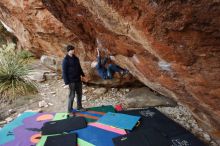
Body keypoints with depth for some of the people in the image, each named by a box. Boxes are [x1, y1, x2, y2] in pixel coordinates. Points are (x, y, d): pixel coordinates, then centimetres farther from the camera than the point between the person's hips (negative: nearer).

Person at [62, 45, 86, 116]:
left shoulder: (76, 58, 8)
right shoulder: (66, 60, -13)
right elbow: (64, 72, -14)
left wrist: (82, 74, 15)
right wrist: (66, 82, -18)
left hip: (78, 79, 7)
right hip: (71, 81, -7)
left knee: (79, 94, 16)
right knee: (72, 95, 1)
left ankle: (79, 107, 35)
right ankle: (70, 110, 18)